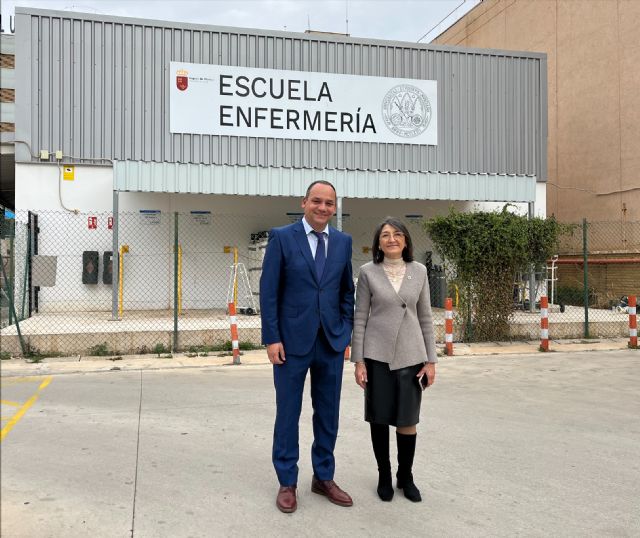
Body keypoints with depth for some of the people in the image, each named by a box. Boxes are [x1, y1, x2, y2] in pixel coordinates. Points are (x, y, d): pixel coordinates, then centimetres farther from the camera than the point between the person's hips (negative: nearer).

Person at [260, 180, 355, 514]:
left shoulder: (343, 242, 7)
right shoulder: (281, 237, -5)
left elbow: (347, 291, 12)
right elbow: (268, 291, -6)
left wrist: (346, 332, 4)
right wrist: (272, 338, -11)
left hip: (332, 341, 4)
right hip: (292, 340, -4)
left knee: (328, 413, 13)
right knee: (288, 412, 7)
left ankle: (324, 477, 29)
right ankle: (287, 482, 23)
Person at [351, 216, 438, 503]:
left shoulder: (419, 271, 4)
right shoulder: (368, 272, -2)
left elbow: (425, 317, 7)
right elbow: (360, 318, -1)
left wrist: (431, 359, 3)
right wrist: (358, 360, -5)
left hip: (410, 356, 2)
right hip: (377, 355, -1)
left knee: (407, 419, 8)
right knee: (379, 418, 8)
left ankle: (406, 477, 28)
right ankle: (384, 476, 27)